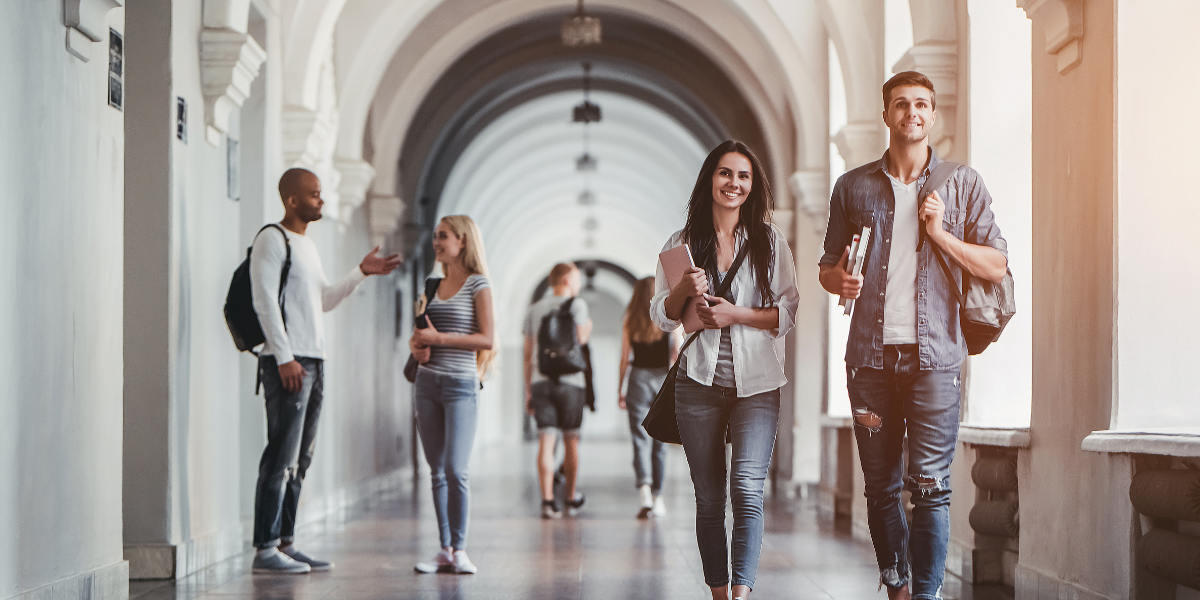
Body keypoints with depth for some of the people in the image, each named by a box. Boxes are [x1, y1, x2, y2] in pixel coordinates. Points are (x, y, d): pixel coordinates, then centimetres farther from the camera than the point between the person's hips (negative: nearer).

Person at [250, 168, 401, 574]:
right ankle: (265, 549, -10)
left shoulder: (308, 245, 21)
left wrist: (362, 272, 17)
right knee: (281, 458, -11)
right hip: (287, 362, -9)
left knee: (300, 460, 8)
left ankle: (285, 544, 12)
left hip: (314, 360, 9)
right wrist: (284, 358, -18)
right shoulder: (272, 240, -6)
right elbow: (265, 301, -13)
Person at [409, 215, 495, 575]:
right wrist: (416, 345, -1)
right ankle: (444, 550, 9)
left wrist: (438, 337, -15)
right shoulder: (434, 285, 14)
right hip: (427, 383, 6)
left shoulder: (478, 285, -4)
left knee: (456, 470, -11)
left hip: (460, 383, -6)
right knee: (437, 472, 6)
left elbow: (487, 339, -12)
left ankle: (459, 549, -3)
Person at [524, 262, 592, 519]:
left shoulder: (534, 309, 14)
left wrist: (528, 391, 17)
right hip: (570, 381, -3)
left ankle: (547, 500, -14)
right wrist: (588, 328, 12)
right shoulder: (577, 304, 1)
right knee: (571, 440, 11)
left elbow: (528, 354, 13)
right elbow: (580, 338, -11)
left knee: (546, 442, -4)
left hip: (540, 382, 3)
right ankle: (570, 498, 22)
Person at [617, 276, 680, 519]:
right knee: (660, 441, 11)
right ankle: (657, 497, 18)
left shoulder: (629, 323, 1)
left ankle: (645, 491, -23)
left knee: (641, 440, -4)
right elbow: (678, 354, -4)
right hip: (663, 380, 0)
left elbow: (624, 360, 2)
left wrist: (620, 390, 10)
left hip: (639, 380, 0)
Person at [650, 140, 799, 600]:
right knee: (709, 499, 6)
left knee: (747, 488, -17)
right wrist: (685, 291, -11)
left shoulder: (770, 241, 6)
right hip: (699, 383, 2)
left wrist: (736, 315, -12)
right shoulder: (683, 243, 8)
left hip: (756, 384, -2)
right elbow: (661, 315, 10)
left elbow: (789, 312, 2)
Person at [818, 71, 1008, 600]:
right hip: (871, 355, 2)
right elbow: (828, 267, 17)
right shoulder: (853, 187, 11)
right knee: (881, 488, 6)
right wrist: (840, 281, -6)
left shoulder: (962, 184, 7)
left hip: (933, 355, -2)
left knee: (930, 487, -8)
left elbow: (996, 266, 5)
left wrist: (940, 233, -8)